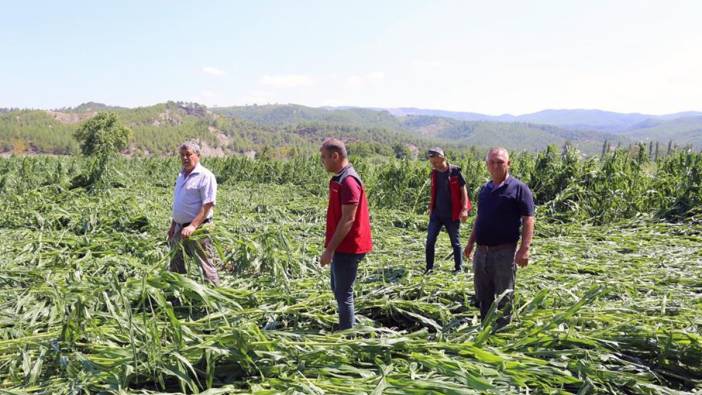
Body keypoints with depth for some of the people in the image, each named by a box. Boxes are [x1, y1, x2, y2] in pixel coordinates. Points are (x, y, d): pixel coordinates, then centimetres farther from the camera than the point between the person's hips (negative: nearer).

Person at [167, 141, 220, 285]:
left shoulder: (205, 176, -12)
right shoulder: (181, 175, 15)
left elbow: (208, 205, -19)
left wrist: (193, 226, -26)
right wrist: (173, 225, 17)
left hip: (197, 228, -9)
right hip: (179, 228, 9)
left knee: (206, 265, -6)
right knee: (175, 264, 16)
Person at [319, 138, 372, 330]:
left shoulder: (348, 181, -20)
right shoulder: (340, 179, 11)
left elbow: (348, 219, -23)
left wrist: (329, 249, -21)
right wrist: (331, 247, 19)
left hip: (347, 248, -10)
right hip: (342, 247, 10)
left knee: (343, 294, 0)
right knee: (338, 289, 21)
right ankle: (350, 325, 35)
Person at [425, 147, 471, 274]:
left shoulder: (455, 171, -10)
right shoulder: (434, 173, 6)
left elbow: (463, 190, -8)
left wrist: (464, 209, -13)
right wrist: (430, 207, 14)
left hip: (452, 215, -5)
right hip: (436, 213, 5)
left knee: (455, 242, 7)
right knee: (430, 241, 1)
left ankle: (458, 267, 20)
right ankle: (429, 267, 11)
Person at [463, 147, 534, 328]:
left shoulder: (519, 188, -7)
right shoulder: (485, 189, 13)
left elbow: (528, 220, -12)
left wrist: (524, 249, -20)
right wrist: (471, 243, 18)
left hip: (504, 252, -6)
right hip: (481, 251, 7)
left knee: (504, 296, 4)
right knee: (483, 295, 15)